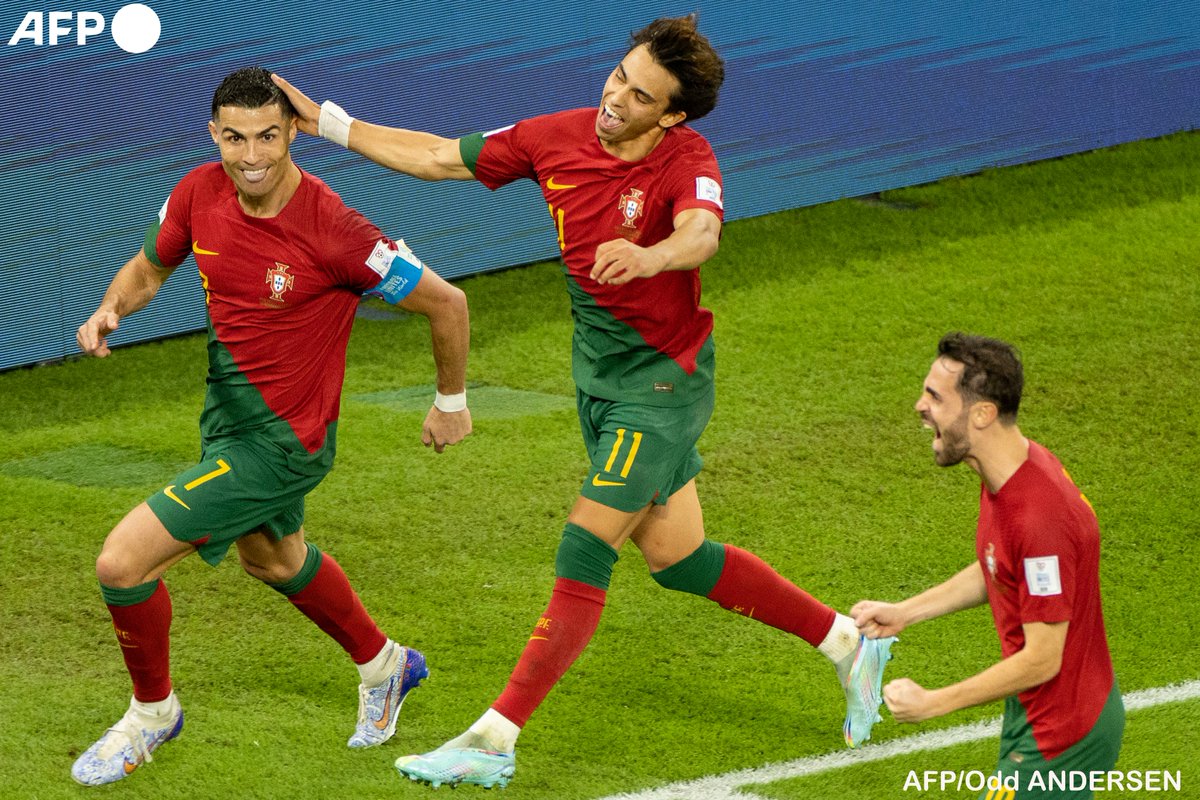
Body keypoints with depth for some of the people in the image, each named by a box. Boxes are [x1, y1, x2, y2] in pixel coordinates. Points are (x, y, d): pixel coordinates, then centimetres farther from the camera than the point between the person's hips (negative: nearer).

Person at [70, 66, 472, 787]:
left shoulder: (330, 229, -30)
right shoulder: (200, 193, -12)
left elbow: (445, 301, -19)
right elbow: (149, 267, 9)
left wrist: (452, 402, -4)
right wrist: (111, 308, -14)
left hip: (279, 442, -8)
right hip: (229, 415, 8)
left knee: (123, 564, -13)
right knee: (273, 557, 33)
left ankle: (153, 710, 15)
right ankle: (383, 665, 59)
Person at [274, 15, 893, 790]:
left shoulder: (689, 160, -21)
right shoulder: (557, 138, -5)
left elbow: (700, 233, -44)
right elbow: (439, 158, 4)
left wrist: (648, 256, -65)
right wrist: (325, 121, 1)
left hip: (661, 382, -7)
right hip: (598, 371, 7)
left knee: (584, 552, -13)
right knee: (674, 557, 14)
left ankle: (494, 740, -14)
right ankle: (849, 642, 30)